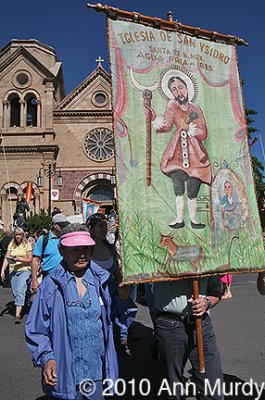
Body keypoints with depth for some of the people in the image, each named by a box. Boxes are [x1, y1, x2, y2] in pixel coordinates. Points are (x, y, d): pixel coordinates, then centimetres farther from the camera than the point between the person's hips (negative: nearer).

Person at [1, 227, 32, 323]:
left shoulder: (27, 245, -2)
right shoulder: (11, 245, 7)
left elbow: (30, 259, -3)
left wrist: (19, 259, -18)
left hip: (24, 270, -4)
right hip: (13, 271, 4)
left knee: (20, 292, -14)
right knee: (15, 293, 8)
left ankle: (18, 315, -16)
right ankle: (19, 310, 24)